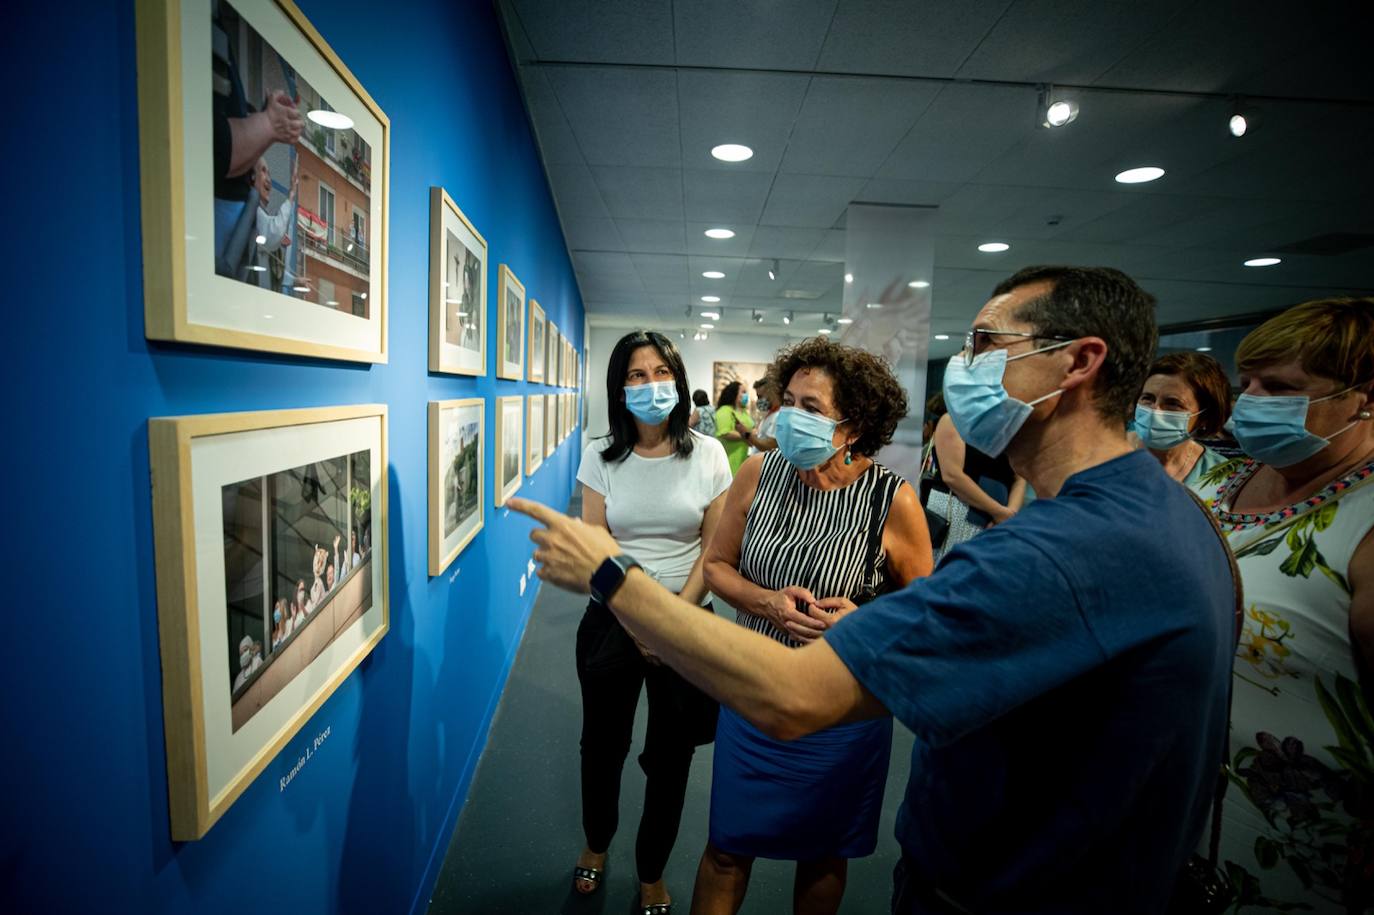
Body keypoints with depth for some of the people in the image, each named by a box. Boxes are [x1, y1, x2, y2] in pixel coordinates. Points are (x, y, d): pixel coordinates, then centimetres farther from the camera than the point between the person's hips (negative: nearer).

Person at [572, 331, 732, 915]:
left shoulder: (708, 454, -6)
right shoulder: (601, 457, -5)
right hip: (612, 618, 1)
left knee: (671, 756, 13)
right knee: (603, 743, 19)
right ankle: (596, 843, 49)